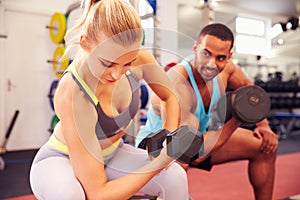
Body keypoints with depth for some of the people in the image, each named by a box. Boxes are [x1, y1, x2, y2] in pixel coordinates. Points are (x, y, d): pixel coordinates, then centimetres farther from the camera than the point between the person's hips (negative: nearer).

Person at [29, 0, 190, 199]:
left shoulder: (139, 58, -23)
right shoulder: (72, 96, -37)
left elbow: (171, 98, -2)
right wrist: (159, 163, -33)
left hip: (111, 153, 5)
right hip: (62, 161, -4)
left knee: (175, 177, -15)